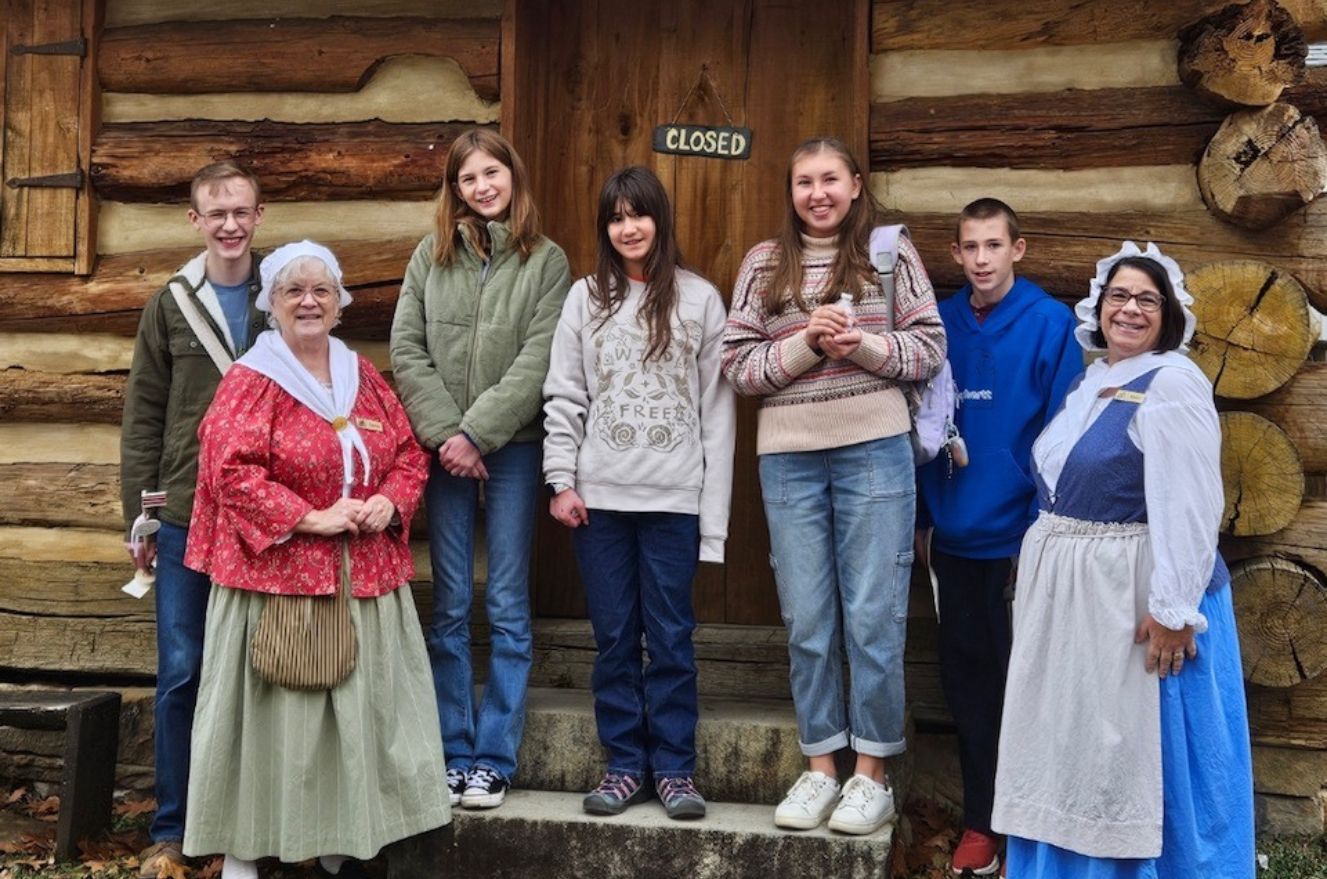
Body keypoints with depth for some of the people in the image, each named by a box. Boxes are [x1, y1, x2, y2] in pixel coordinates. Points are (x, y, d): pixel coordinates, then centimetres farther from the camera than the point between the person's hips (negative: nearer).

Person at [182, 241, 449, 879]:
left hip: (364, 578, 6)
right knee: (270, 711, -2)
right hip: (276, 576, -6)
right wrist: (312, 519, -18)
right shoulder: (251, 382, -5)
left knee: (358, 707, 9)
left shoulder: (363, 376, 13)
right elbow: (231, 470, -16)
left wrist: (391, 501, -5)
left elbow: (409, 452, 15)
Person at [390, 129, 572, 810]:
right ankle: (453, 754, 13)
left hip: (511, 448, -2)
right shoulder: (431, 256, 9)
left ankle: (494, 759, 9)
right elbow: (406, 352, 3)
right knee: (450, 608, 5)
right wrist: (445, 434, -8)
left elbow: (537, 362, -7)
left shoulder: (546, 261, 2)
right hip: (442, 447, 2)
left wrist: (477, 433, -13)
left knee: (508, 607, 2)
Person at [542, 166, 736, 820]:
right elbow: (563, 397, 6)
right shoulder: (586, 298, 8)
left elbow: (717, 409, 1)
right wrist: (562, 481, -3)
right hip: (600, 495, 2)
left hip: (674, 497, -2)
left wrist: (713, 511, -3)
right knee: (613, 637, 7)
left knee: (670, 636, 3)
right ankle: (625, 765, 17)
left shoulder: (699, 300, 3)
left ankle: (674, 767, 13)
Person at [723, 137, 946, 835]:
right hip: (788, 458, 2)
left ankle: (871, 773, 14)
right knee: (806, 619, 8)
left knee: (873, 616, 1)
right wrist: (807, 342, -12)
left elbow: (930, 351, 2)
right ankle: (820, 767, 21)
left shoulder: (891, 253, 5)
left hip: (874, 451, -2)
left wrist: (861, 345, -14)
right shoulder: (764, 264, 8)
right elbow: (738, 366, 2)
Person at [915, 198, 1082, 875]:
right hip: (955, 536, 4)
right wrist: (924, 518, 7)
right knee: (966, 679, 12)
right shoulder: (940, 325, 3)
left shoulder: (1050, 324, -9)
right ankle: (980, 822, 26)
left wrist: (1042, 527, -13)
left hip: (1020, 535, -4)